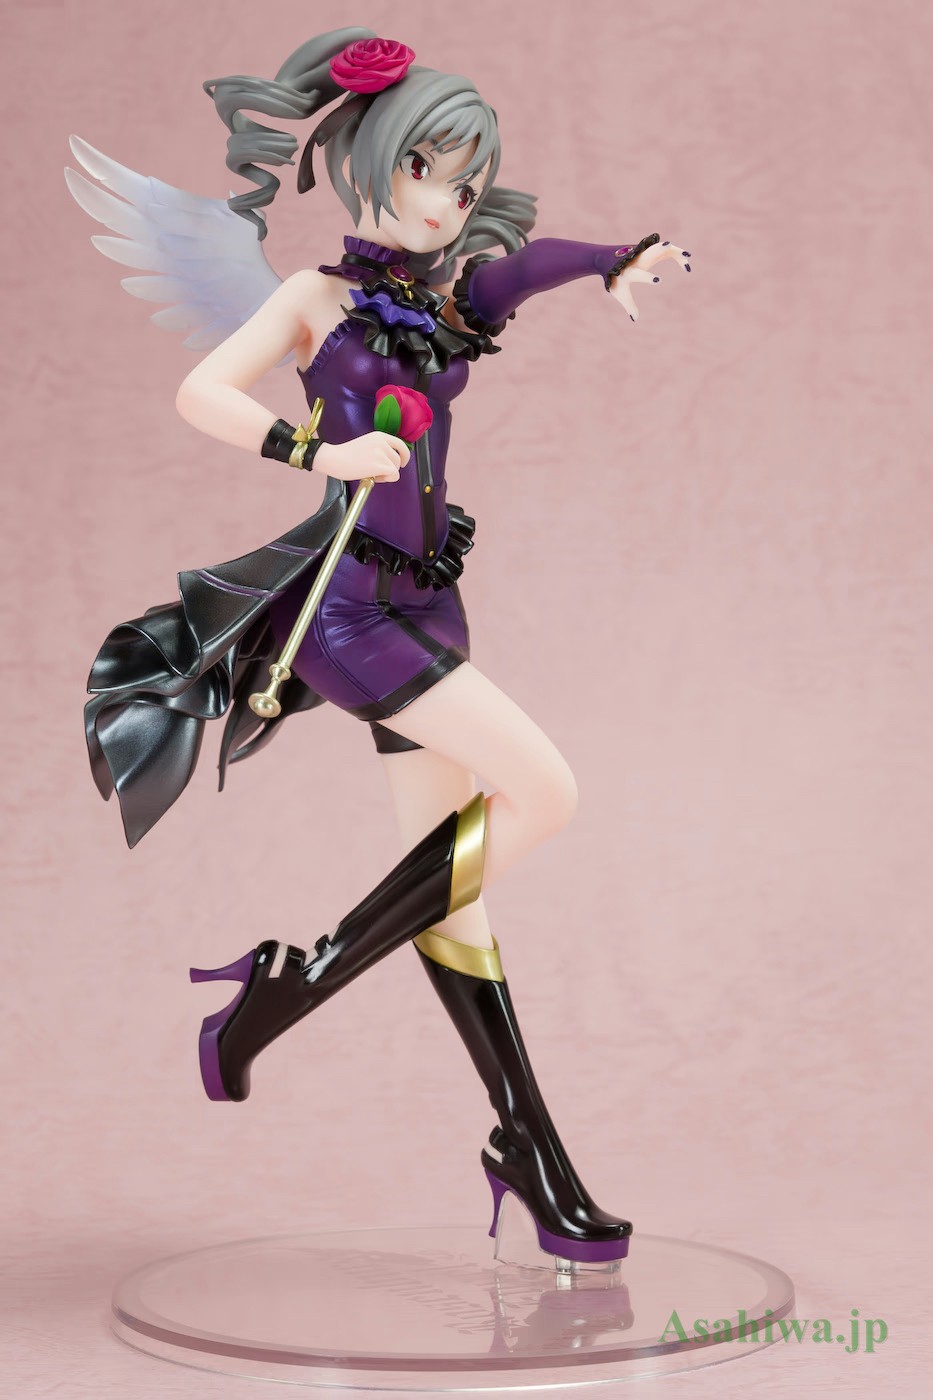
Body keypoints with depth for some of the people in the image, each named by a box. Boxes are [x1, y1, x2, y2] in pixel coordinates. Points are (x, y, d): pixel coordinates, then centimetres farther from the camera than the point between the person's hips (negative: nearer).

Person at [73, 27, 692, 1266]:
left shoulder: (441, 302, 16)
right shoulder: (319, 294, 0)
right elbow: (200, 393, -12)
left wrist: (634, 265, -2)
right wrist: (320, 450, -26)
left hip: (421, 602, 7)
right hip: (353, 600, -7)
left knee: (454, 896, 6)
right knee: (542, 792, -17)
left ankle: (537, 1168, 11)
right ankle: (273, 1002, -9)